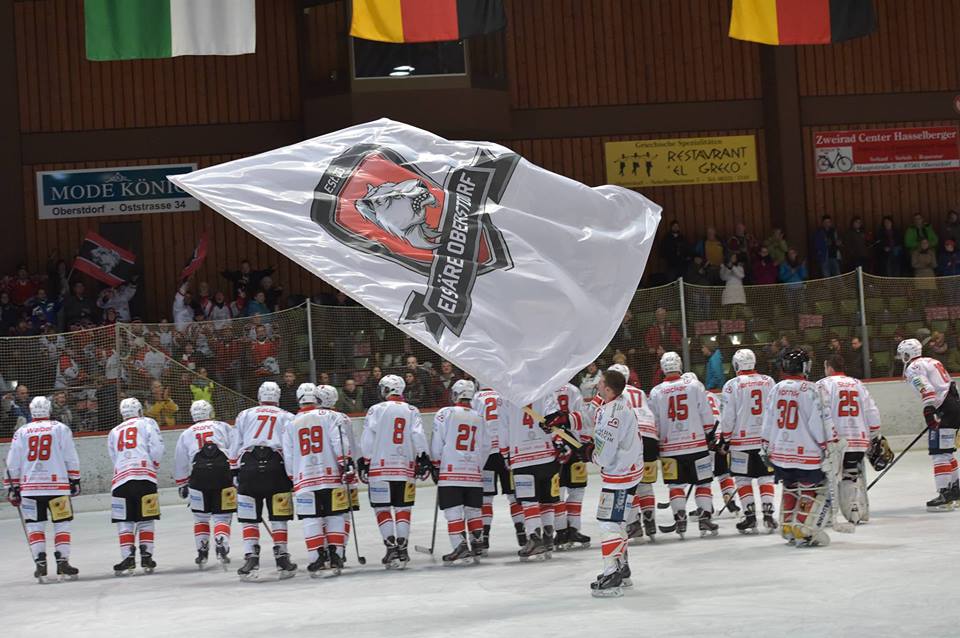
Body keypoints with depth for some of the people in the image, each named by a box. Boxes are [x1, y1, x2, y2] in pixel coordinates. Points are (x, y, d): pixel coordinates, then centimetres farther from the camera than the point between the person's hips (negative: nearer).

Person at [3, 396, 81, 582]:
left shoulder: (21, 432, 8)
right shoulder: (61, 429, 4)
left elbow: (12, 464, 8)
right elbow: (71, 458, 2)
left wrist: (13, 489, 15)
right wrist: (75, 481, 10)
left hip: (29, 487, 1)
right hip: (57, 485, -1)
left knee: (34, 526, 7)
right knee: (62, 524, 5)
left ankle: (40, 563, -3)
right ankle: (62, 562, -4)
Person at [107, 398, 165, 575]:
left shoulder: (114, 432, 27)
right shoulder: (147, 423, 15)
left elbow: (114, 459, 19)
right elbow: (157, 448, 1)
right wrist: (154, 466, 15)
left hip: (121, 478, 2)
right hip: (144, 476, -2)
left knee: (124, 521, 4)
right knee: (145, 519, 4)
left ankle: (128, 558, -7)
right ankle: (146, 557, -1)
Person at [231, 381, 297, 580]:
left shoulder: (244, 415, 18)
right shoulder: (287, 417, 16)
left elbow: (236, 446, 14)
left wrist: (234, 472, 19)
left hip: (248, 466, 0)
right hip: (276, 466, 0)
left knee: (249, 518, 3)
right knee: (278, 517, 7)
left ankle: (251, 558, -7)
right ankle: (282, 559, 4)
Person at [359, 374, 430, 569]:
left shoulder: (376, 410, -1)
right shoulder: (412, 411, 8)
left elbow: (367, 440, -5)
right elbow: (418, 437, -2)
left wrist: (364, 462, 1)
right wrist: (423, 459, 0)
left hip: (380, 467, -3)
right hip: (406, 468, 3)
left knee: (382, 509, 4)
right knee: (403, 509, 10)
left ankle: (391, 547, -7)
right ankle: (402, 549, 4)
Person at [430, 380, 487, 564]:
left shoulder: (445, 413, -3)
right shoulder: (479, 418, 11)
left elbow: (437, 443, -5)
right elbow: (484, 449, 14)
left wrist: (436, 466, 6)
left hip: (450, 471, -4)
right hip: (473, 473, 4)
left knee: (453, 512, -5)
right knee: (473, 509, 14)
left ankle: (461, 546, -15)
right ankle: (477, 542, 14)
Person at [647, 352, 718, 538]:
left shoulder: (656, 392, -1)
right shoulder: (694, 385, -4)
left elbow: (653, 424, 3)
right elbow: (707, 416, -2)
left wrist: (656, 442, 17)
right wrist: (707, 433, 14)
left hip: (670, 447, 1)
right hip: (696, 444, -1)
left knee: (676, 485, 10)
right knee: (703, 483, 8)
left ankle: (680, 519, -1)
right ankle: (705, 517, 0)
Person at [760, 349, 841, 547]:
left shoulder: (776, 389, 6)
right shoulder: (809, 390, -14)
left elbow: (767, 422, 13)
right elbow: (821, 422, -15)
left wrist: (766, 447, 23)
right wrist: (831, 448, -9)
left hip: (780, 451, 7)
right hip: (806, 454, -7)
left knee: (791, 489, 23)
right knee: (816, 492, 3)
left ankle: (787, 529, 27)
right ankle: (803, 532, -6)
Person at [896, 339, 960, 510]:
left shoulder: (913, 368, -5)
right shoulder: (932, 362, 23)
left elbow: (926, 388, -22)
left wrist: (929, 409, -31)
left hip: (945, 409, -10)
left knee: (938, 453, -12)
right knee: (946, 452, 19)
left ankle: (945, 495, -19)